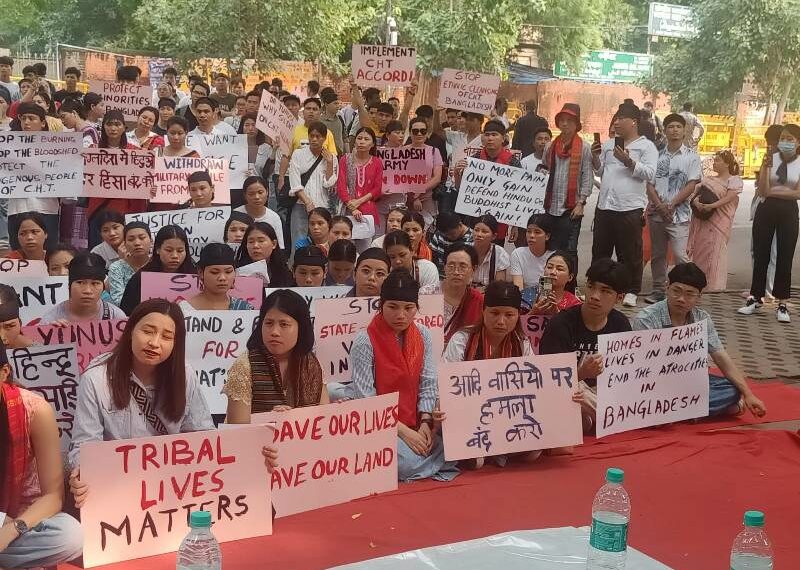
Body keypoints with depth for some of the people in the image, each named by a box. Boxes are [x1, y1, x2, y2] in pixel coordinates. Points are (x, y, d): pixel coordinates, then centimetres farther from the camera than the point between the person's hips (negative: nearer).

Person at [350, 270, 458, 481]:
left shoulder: (423, 336, 5)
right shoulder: (365, 342, -11)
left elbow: (428, 384, 3)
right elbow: (366, 400, -14)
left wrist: (426, 423, -13)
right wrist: (403, 432, -18)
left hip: (415, 426, 5)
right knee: (407, 463, -31)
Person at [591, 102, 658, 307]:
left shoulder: (646, 146, -1)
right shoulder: (608, 144, 16)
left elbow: (650, 174, -12)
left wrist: (628, 161, -20)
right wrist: (595, 157, 1)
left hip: (630, 208, -6)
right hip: (604, 206, 6)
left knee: (630, 253, 2)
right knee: (599, 251, 12)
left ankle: (632, 291, 12)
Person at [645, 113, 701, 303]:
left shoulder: (691, 157, 1)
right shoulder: (658, 155, 9)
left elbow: (691, 186, -4)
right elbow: (650, 184, 5)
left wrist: (671, 205, -11)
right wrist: (659, 205, -10)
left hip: (679, 214, -4)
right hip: (656, 214, 4)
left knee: (680, 255, -12)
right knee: (657, 255, 9)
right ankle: (658, 290, 19)